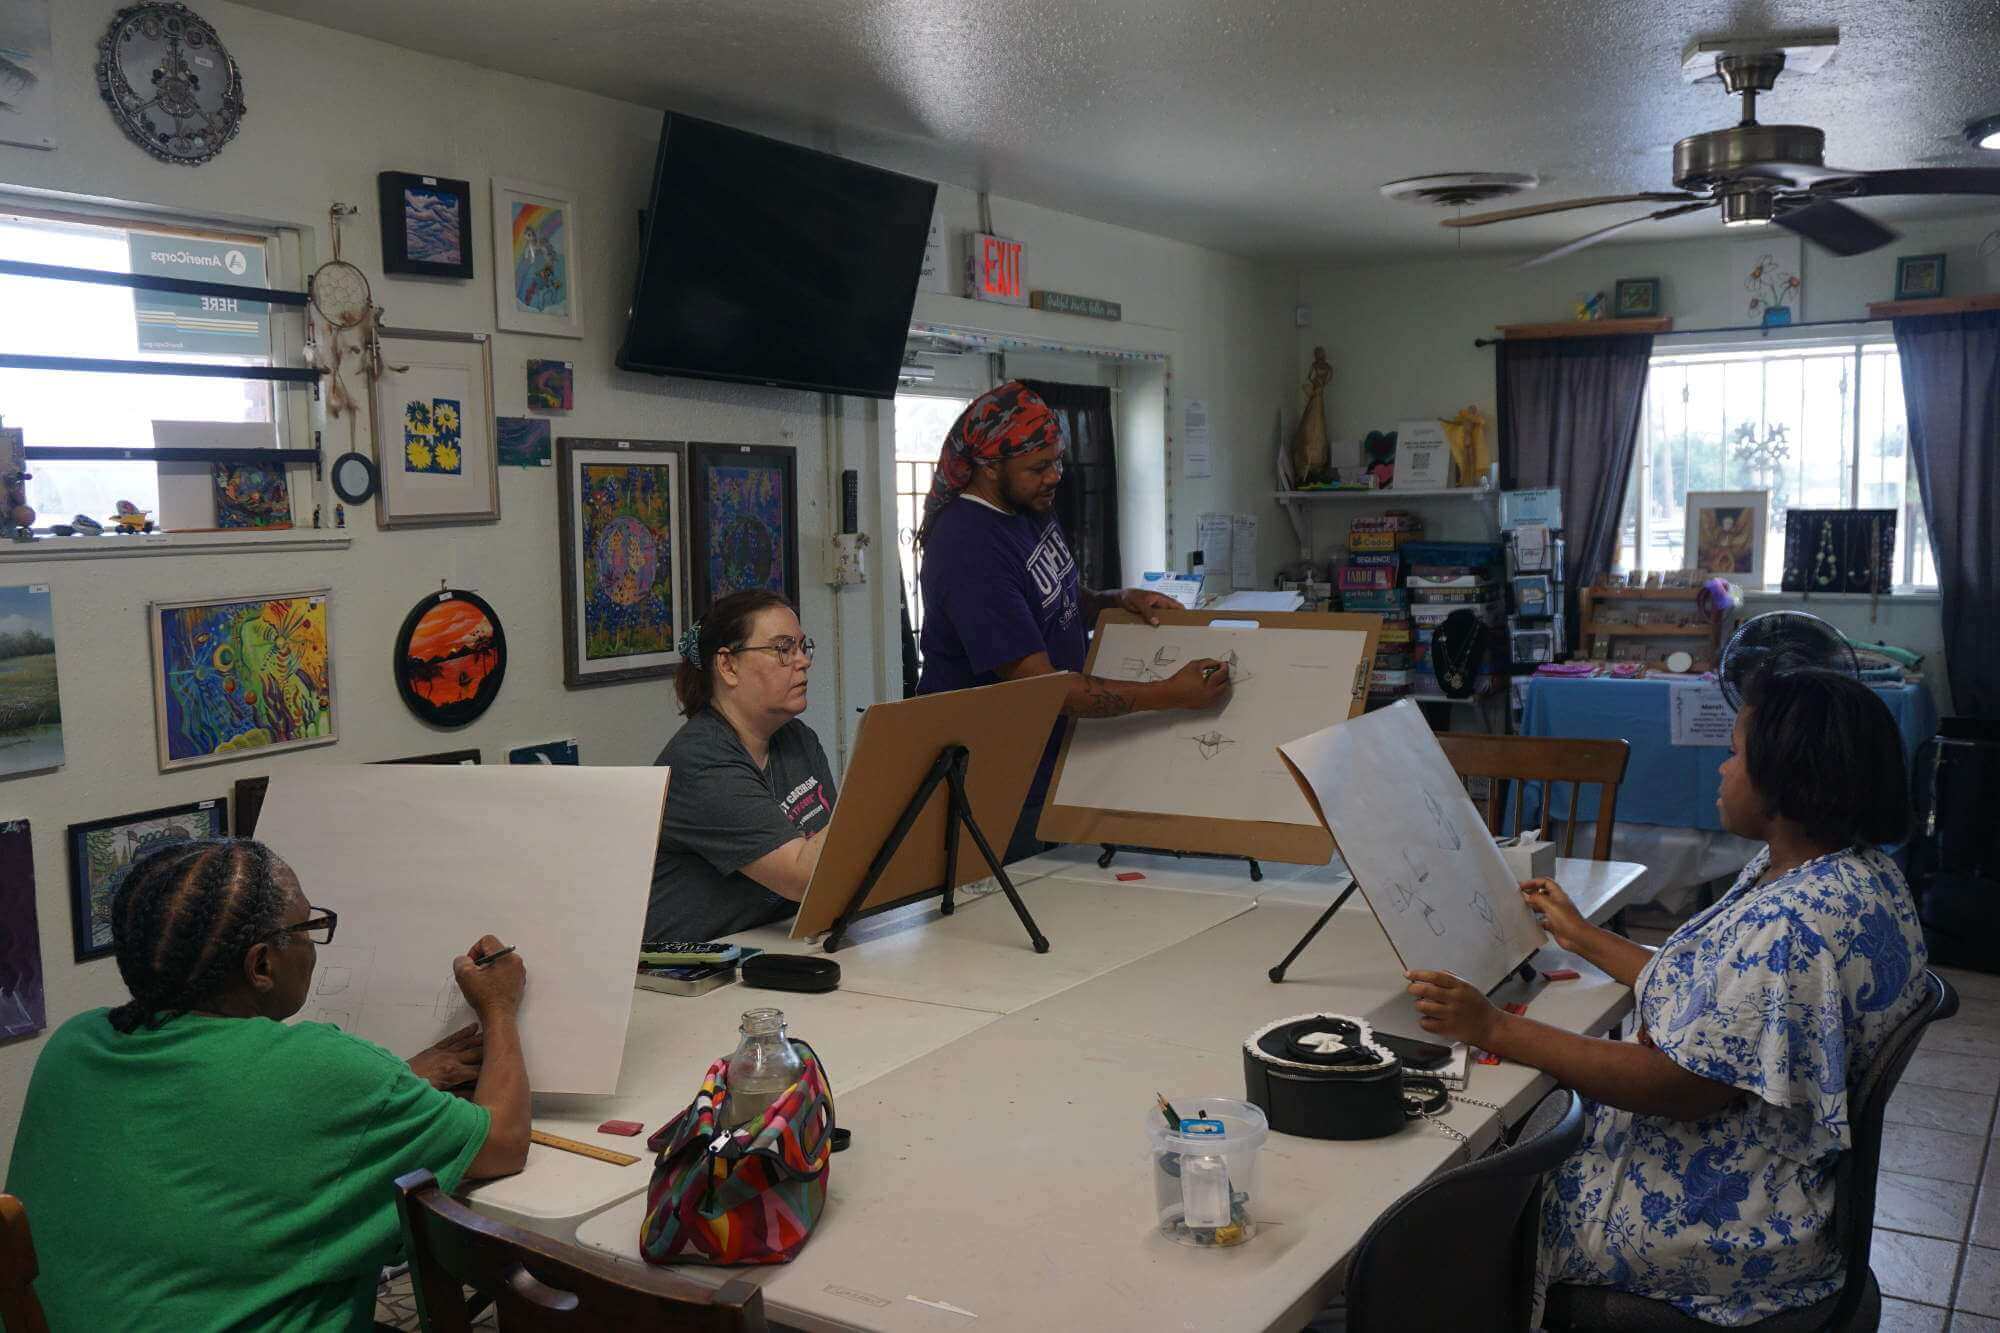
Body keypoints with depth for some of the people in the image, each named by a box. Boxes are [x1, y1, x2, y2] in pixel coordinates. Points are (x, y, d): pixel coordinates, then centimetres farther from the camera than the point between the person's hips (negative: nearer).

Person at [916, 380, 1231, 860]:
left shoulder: (1033, 508, 2)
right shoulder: (969, 551, -27)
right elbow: (1040, 685, -28)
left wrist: (1120, 601, -2)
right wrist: (1170, 694, -29)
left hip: (1052, 762, 9)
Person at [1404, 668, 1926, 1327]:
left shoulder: (1801, 925, -31)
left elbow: (1682, 1085, -28)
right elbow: (1705, 992, 12)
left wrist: (1495, 1029, -24)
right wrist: (1583, 936, 20)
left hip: (1733, 1223, -10)